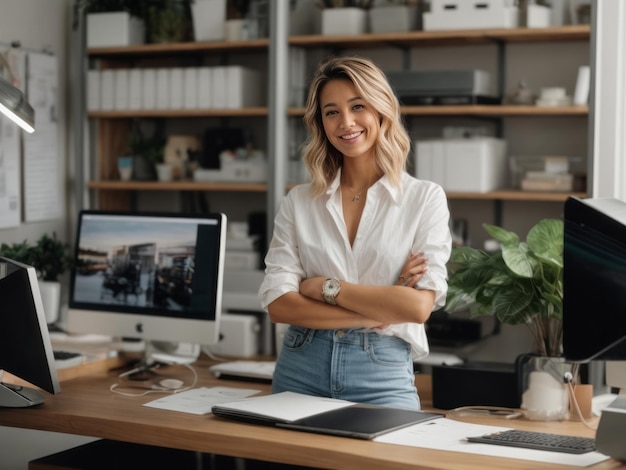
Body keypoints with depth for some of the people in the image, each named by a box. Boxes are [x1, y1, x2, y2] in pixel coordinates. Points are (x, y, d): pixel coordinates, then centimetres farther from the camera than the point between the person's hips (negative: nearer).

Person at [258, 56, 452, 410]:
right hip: (301, 369, 2)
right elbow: (277, 304, -4)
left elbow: (419, 306, -10)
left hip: (382, 376, -2)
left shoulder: (425, 198, 0)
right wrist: (381, 309, -11)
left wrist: (326, 287, -8)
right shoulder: (299, 202, 6)